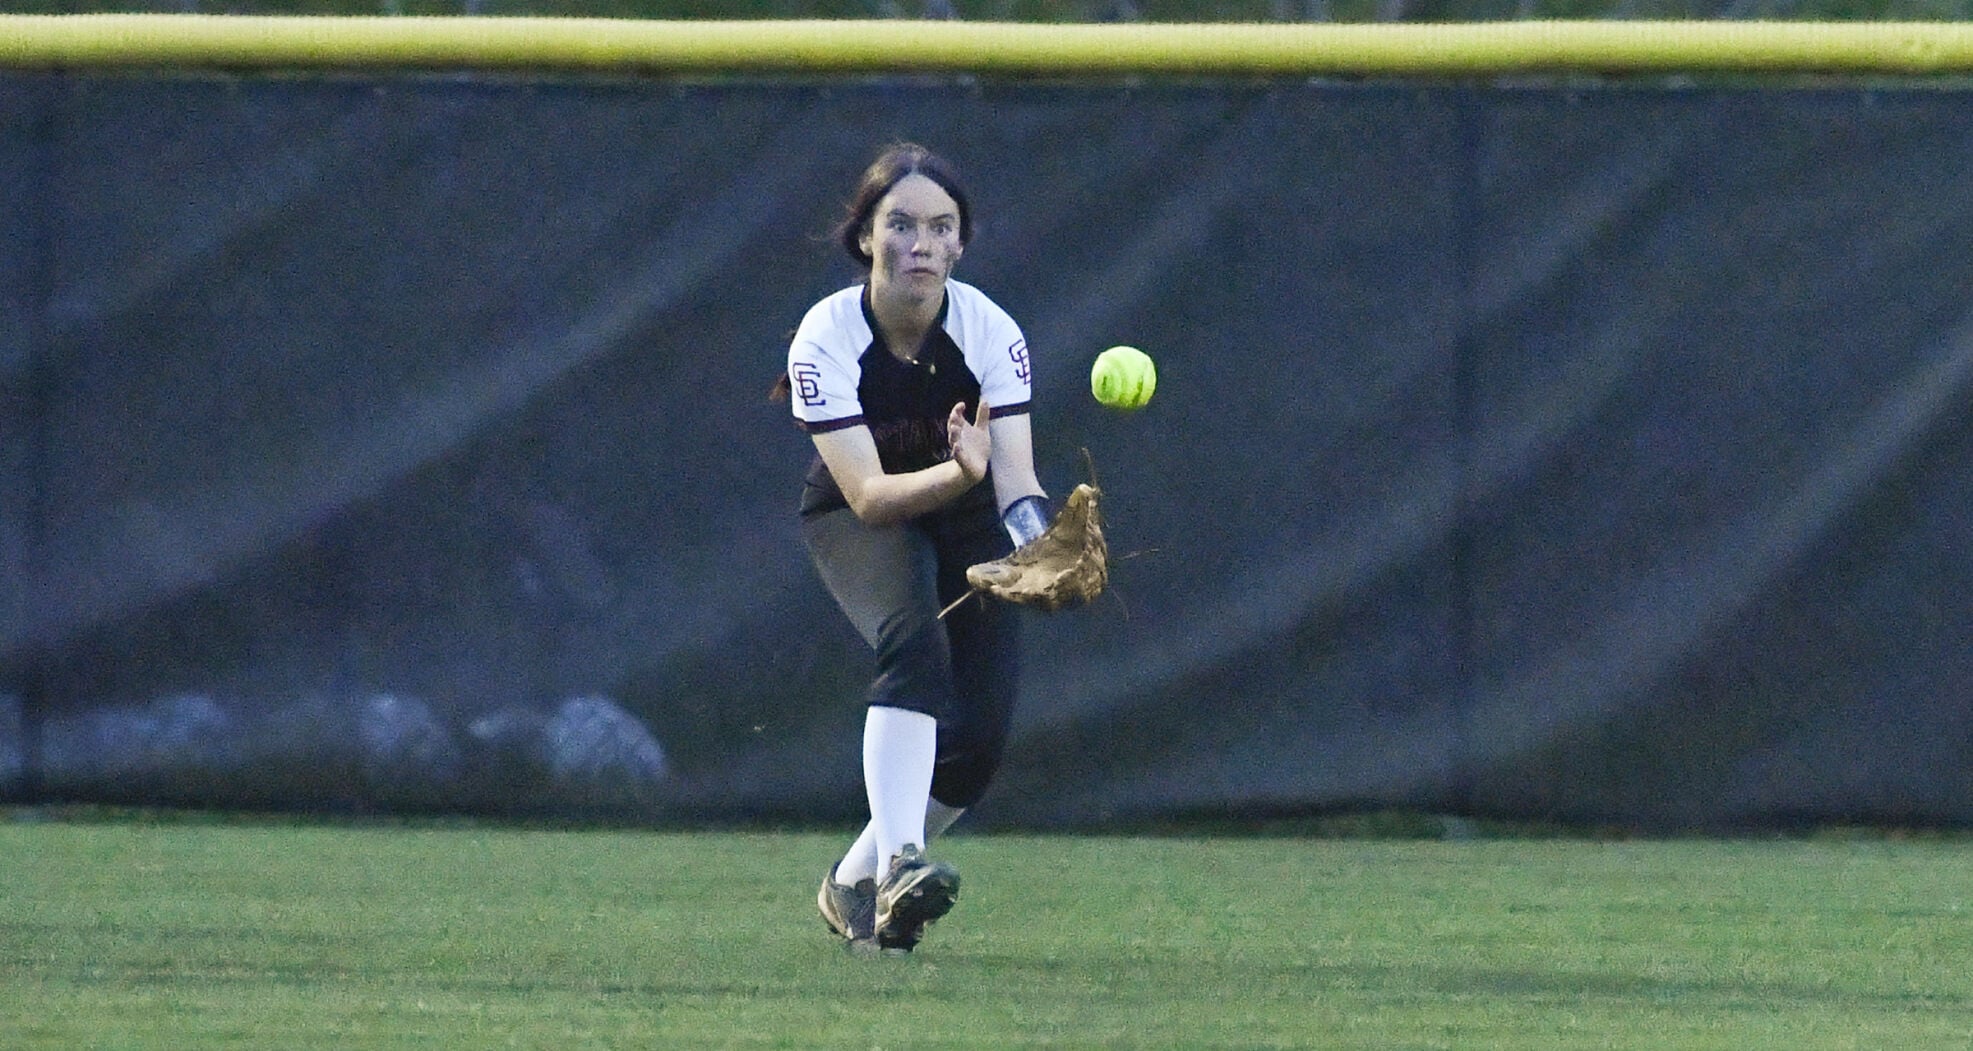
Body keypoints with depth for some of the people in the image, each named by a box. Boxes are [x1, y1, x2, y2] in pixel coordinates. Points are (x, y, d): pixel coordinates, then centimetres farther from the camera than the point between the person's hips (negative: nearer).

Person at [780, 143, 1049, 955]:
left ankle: (855, 884, 15)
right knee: (913, 639, -34)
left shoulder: (992, 333, -22)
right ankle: (898, 863, -45)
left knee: (979, 739, -10)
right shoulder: (827, 337, -26)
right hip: (858, 522, -3)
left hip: (964, 522, 3)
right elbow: (868, 494, -34)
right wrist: (959, 472, -53)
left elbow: (1015, 476, -30)